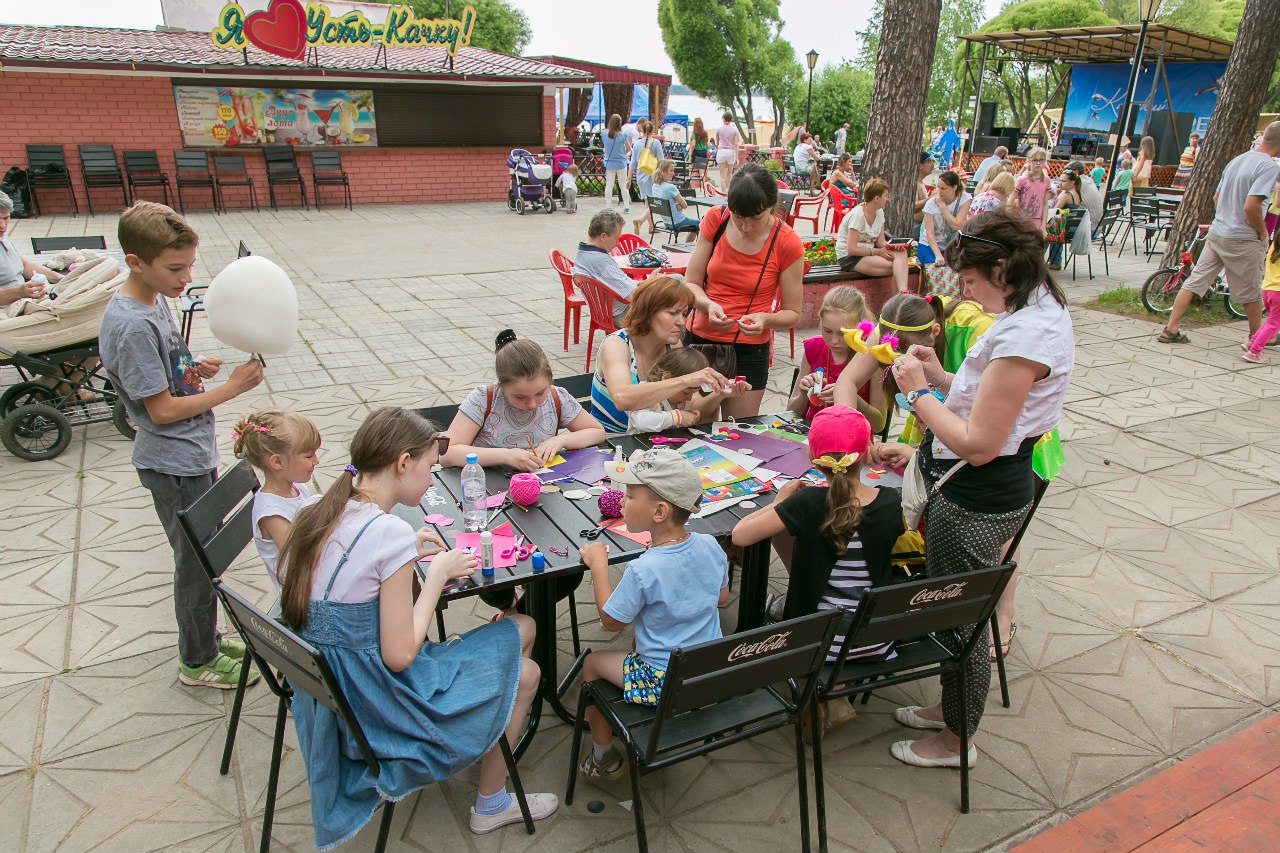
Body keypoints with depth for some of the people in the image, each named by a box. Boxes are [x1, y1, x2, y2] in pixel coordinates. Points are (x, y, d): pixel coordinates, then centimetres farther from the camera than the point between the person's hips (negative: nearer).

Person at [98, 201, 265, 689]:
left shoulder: (155, 299, 3)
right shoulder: (132, 326, -25)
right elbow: (162, 410, -22)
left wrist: (193, 368, -2)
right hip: (174, 465, -9)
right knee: (199, 562, 6)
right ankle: (198, 662, 25)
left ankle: (205, 638, 40)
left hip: (192, 454, 9)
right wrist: (231, 388, -20)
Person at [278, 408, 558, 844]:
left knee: (522, 628, 15)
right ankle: (491, 805, 29)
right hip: (377, 710, -8)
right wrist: (438, 574, -13)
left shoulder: (316, 517, -2)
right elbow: (400, 655, -24)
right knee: (523, 673, 13)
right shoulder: (389, 531, -26)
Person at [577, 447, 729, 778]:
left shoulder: (643, 571, -29)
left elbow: (611, 621, -13)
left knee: (592, 663, 14)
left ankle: (604, 757, 28)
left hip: (664, 684, -7)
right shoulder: (710, 546, -10)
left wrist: (598, 565, -6)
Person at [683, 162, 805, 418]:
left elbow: (792, 313, -4)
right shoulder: (716, 219, -5)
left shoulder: (787, 243, -10)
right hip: (699, 339, 2)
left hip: (749, 350, -2)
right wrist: (708, 305, -21)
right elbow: (690, 283, -1)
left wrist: (766, 319, -24)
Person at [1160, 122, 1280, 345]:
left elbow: (1216, 198, 17)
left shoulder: (1237, 160, 8)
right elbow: (1251, 207, -25)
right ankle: (1256, 339, 23)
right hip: (1242, 240, -6)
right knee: (1251, 293, 9)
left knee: (1194, 282, 5)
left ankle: (1170, 330, 1)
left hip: (1216, 233, 6)